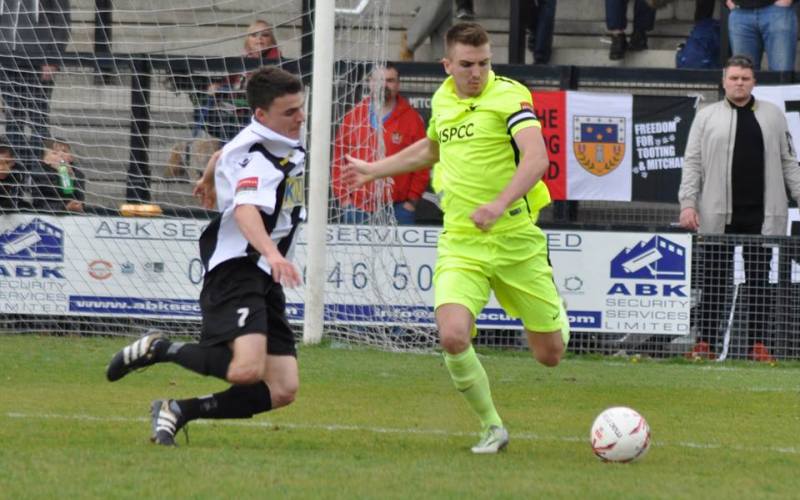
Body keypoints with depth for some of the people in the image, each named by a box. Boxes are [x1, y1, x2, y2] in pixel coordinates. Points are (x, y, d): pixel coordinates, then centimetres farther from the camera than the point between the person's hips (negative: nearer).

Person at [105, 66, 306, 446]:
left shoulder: (283, 143, 14)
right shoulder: (258, 156, -16)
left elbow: (224, 154, 36)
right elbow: (246, 210, -36)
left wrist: (209, 180, 57)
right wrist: (272, 253, -53)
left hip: (265, 280, 10)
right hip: (236, 271, -10)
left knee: (282, 391, -1)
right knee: (246, 368, -32)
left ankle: (180, 411, 9)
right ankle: (160, 349, -6)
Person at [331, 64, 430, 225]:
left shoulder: (412, 119, 4)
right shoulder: (353, 117, 9)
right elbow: (338, 158, 10)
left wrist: (412, 199, -3)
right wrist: (343, 196, 2)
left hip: (397, 208, -2)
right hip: (357, 208, 2)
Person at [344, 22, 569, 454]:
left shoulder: (509, 95, -10)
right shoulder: (442, 100, 8)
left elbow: (536, 158, -24)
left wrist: (499, 205, -38)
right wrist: (375, 169, 39)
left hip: (516, 237, -3)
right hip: (461, 244, 3)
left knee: (550, 353, 5)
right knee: (453, 337, -22)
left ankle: (555, 317, 45)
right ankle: (491, 427, 1)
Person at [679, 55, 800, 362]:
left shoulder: (773, 115, 11)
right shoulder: (707, 117, 8)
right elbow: (692, 162, 4)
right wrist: (688, 203, -6)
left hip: (762, 216, 1)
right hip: (718, 215, -1)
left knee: (759, 279, 2)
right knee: (715, 280, 2)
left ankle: (758, 343, 5)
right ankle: (705, 342, 5)